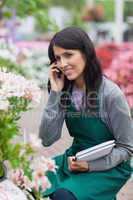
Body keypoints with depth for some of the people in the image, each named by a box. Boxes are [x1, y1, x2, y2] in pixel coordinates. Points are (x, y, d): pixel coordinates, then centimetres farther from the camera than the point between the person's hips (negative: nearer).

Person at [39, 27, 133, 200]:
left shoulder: (111, 93, -19)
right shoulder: (65, 92, -3)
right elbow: (47, 140, -9)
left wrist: (90, 165, -24)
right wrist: (55, 94, -15)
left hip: (110, 166, -5)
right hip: (75, 159, 5)